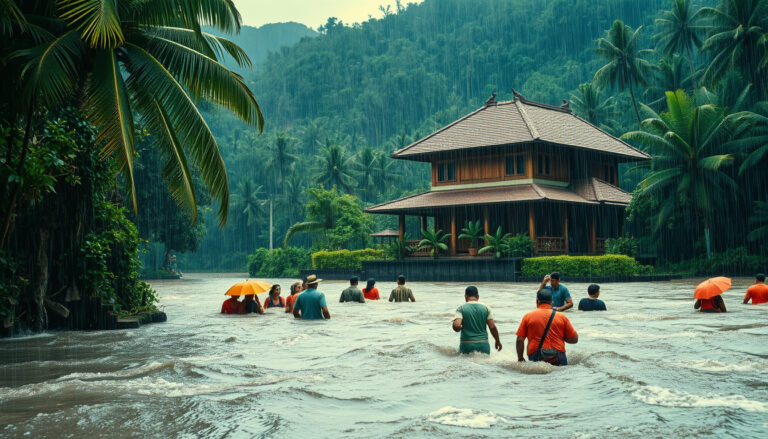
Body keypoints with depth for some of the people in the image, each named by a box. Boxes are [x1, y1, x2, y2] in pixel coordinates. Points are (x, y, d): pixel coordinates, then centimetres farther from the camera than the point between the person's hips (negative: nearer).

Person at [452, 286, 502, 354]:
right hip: (483, 345, 2)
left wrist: (460, 329, 8)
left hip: (467, 345, -2)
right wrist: (498, 341, 14)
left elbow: (456, 326, -15)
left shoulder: (461, 309, -1)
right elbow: (492, 327, 1)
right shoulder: (485, 308, 5)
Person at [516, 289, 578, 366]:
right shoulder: (562, 317, 10)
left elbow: (520, 340, 6)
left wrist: (520, 358, 17)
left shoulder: (528, 316, 9)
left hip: (535, 357, 0)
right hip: (558, 359, 0)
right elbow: (574, 339, 12)